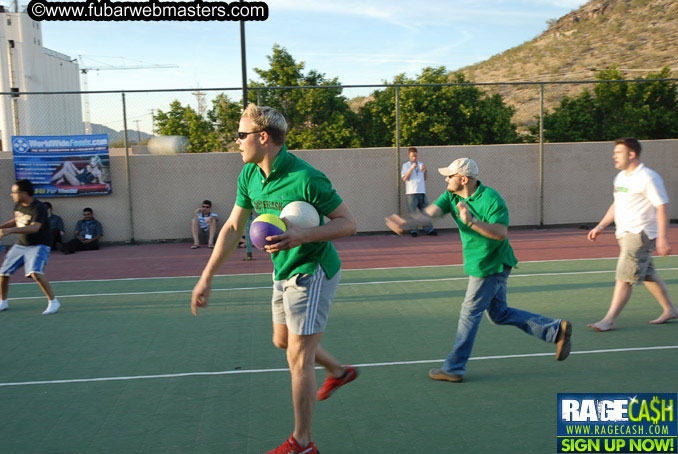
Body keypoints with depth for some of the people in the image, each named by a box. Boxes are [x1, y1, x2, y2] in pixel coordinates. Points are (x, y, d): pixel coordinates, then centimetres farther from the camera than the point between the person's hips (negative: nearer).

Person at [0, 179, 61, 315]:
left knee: (35, 273, -29)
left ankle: (53, 302, -16)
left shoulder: (39, 208, -21)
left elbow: (34, 227, -37)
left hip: (38, 246, -8)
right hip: (20, 245, 8)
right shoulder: (18, 205, 4)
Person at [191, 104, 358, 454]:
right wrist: (207, 277, 3)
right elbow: (232, 228, 5)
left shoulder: (306, 178, -26)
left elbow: (348, 223, -20)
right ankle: (339, 371, 49)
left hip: (312, 271, -8)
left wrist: (301, 236, -34)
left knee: (299, 359, -3)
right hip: (283, 271, 8)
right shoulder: (249, 175, -2)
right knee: (282, 341, 23)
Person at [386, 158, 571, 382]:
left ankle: (454, 368, 11)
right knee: (499, 314, 16)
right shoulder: (452, 196, 0)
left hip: (491, 267, -9)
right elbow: (430, 212, -14)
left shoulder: (491, 199, -22)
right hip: (479, 265, 9)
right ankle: (556, 329, 25)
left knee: (469, 314, -2)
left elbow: (502, 233, -31)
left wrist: (471, 221, -41)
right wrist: (407, 222, -32)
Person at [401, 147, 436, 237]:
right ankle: (413, 230, 4)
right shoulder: (406, 165, 5)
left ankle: (428, 229, 7)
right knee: (412, 212, -2)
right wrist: (411, 168, -15)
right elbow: (404, 178, -8)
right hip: (411, 192, -4)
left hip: (422, 191, 4)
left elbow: (425, 178, 21)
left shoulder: (421, 165, 18)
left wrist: (426, 171, 2)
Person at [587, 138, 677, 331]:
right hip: (625, 235, 9)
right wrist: (601, 226, 17)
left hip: (640, 234, -9)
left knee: (624, 277, -10)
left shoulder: (648, 177, -14)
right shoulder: (620, 177, 13)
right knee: (648, 275, 17)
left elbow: (662, 207, -16)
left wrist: (662, 237, -22)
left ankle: (609, 320, -9)